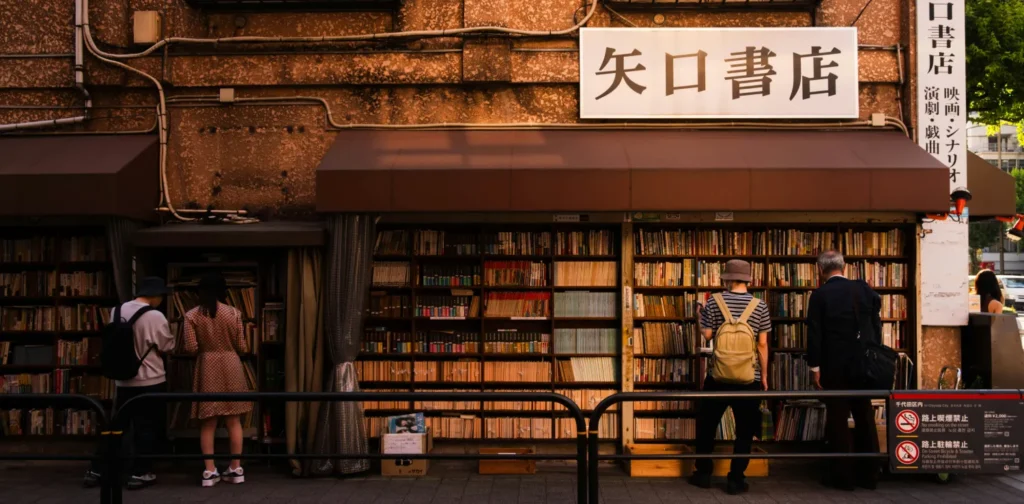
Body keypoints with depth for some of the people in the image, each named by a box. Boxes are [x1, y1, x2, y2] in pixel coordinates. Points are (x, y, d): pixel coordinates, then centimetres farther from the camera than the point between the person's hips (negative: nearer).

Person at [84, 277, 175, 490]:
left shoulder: (117, 311, 2)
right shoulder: (155, 317, -17)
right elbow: (168, 346, -6)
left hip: (123, 380, 6)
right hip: (150, 381, -6)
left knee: (116, 424, 14)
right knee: (147, 428, 6)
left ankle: (96, 470, 17)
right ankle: (139, 473, 9)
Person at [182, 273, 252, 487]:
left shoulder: (192, 315, -3)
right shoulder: (233, 313, -1)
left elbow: (190, 348, -8)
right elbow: (241, 347, 1)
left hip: (207, 368, 0)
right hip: (231, 366, 1)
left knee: (208, 422, 5)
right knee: (234, 421, 7)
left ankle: (210, 471, 5)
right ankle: (236, 469, 10)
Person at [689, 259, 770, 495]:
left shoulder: (715, 302, -4)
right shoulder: (760, 306, -3)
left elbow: (707, 334, -3)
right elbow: (762, 344, -2)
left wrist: (701, 318, 17)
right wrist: (764, 375, 7)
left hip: (718, 376, 0)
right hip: (749, 379, 0)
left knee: (706, 424, 16)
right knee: (745, 429, 9)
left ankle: (704, 473, 22)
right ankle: (736, 479, 8)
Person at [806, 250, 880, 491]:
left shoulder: (820, 295, -10)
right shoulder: (863, 289, 2)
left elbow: (814, 333, -11)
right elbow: (876, 325, 5)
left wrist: (815, 367, -5)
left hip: (835, 365, -4)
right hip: (863, 363, 4)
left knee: (838, 419, 3)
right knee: (865, 417, 13)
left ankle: (843, 476, 6)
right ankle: (869, 474, 18)